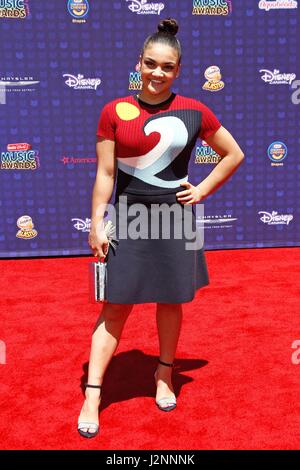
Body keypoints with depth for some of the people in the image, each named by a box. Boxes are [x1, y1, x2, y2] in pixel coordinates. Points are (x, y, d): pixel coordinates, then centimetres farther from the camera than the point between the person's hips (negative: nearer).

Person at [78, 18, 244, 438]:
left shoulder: (194, 112, 0)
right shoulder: (114, 112, -2)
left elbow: (234, 154, 10)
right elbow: (105, 174, -2)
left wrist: (202, 190, 2)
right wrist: (96, 226, -6)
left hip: (175, 219, 1)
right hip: (129, 219, -1)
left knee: (170, 301, 12)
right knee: (116, 306, 1)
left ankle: (164, 374, 35)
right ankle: (92, 395, 11)